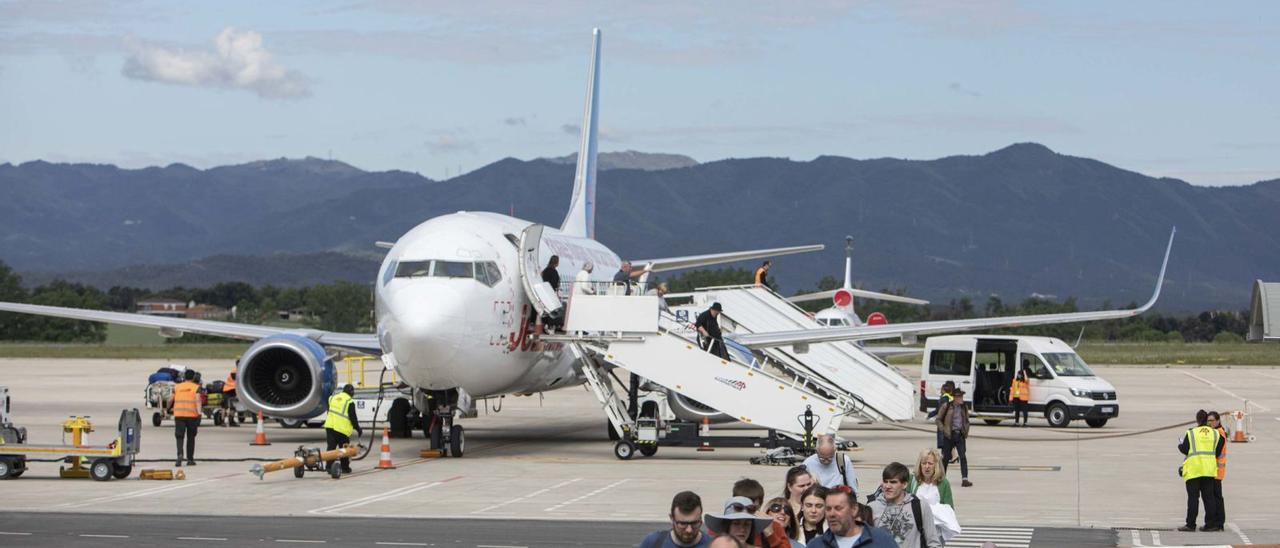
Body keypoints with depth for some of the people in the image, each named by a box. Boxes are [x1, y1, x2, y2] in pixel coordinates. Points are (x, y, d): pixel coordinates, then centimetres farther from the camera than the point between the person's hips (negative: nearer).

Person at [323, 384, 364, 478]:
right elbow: (353, 418, -6)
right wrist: (359, 430, 5)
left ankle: (330, 467, -1)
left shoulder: (332, 398, 13)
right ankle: (345, 468, 16)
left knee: (331, 447, 4)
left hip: (330, 426, 4)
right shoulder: (350, 402, -6)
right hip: (342, 429, -4)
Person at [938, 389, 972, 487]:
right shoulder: (947, 407, -6)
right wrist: (944, 430, -10)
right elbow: (939, 419, 1)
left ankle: (964, 479, -14)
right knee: (946, 457, 6)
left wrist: (966, 432, 7)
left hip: (960, 435, 3)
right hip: (949, 435, -3)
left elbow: (967, 421, 21)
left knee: (963, 457, -10)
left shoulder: (964, 408, 7)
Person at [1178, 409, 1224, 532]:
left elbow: (1184, 449, -1)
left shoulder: (1191, 433, -2)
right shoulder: (1215, 433, 6)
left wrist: (1180, 445, 19)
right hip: (1209, 469, 3)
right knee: (1208, 496, 8)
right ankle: (1210, 524, 7)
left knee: (1193, 497, -1)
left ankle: (1190, 524, -4)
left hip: (1193, 469, -3)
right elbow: (1218, 451, 3)